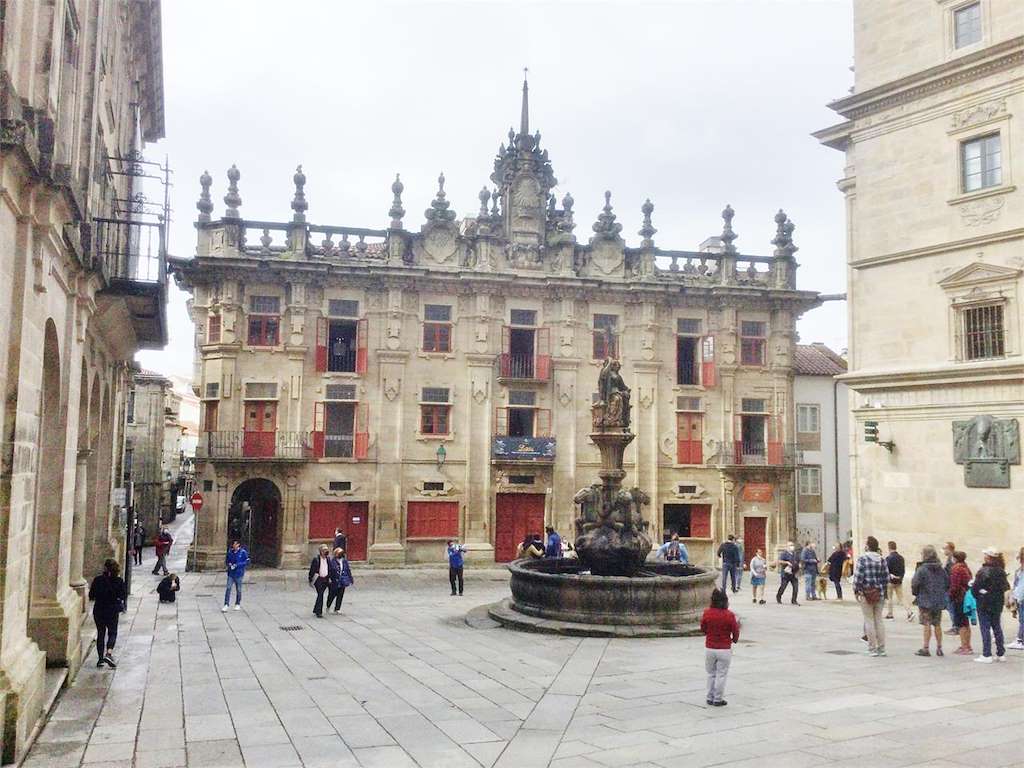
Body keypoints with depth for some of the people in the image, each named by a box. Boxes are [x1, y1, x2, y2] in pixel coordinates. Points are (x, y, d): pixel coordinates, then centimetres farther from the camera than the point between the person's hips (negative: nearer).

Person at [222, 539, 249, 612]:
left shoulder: (243, 552, -8)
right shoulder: (230, 552, 5)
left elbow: (247, 562, -8)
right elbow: (226, 560, 17)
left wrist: (237, 565, -17)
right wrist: (228, 564, -6)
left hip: (239, 574, -3)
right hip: (230, 573, 3)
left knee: (238, 590, 7)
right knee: (228, 589, -6)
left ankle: (238, 605, 22)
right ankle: (226, 605, -5)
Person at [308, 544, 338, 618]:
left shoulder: (328, 559, 9)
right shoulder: (316, 559, -7)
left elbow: (331, 570, 17)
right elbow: (312, 570, -5)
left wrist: (330, 578, 12)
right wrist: (311, 580, -7)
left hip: (325, 580, 5)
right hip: (318, 579, -5)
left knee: (320, 595, 10)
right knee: (320, 595, -9)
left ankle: (315, 611, 23)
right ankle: (319, 612, -7)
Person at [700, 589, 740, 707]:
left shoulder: (706, 613, -8)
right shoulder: (729, 615, -14)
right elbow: (735, 632, -4)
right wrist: (734, 640, 18)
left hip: (709, 648, 2)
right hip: (724, 649, -2)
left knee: (711, 674, 16)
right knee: (721, 675, 8)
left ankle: (710, 698, 21)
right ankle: (717, 700, 13)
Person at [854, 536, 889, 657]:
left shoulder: (862, 559, -13)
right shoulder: (881, 560, 3)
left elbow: (858, 577, -15)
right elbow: (887, 578, 5)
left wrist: (856, 590, -3)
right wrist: (882, 589, 16)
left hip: (866, 593, -5)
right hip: (879, 594, 5)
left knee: (869, 621, 3)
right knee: (879, 620, 12)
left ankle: (872, 649, 6)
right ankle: (881, 648, 16)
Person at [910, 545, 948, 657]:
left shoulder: (921, 569, -15)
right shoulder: (941, 569, 5)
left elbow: (915, 584, -16)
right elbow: (947, 584, 10)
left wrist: (915, 593, 3)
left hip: (925, 601, -6)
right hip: (939, 601, 6)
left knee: (926, 624, -1)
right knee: (937, 624, 13)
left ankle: (925, 648, 1)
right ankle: (939, 648, 18)